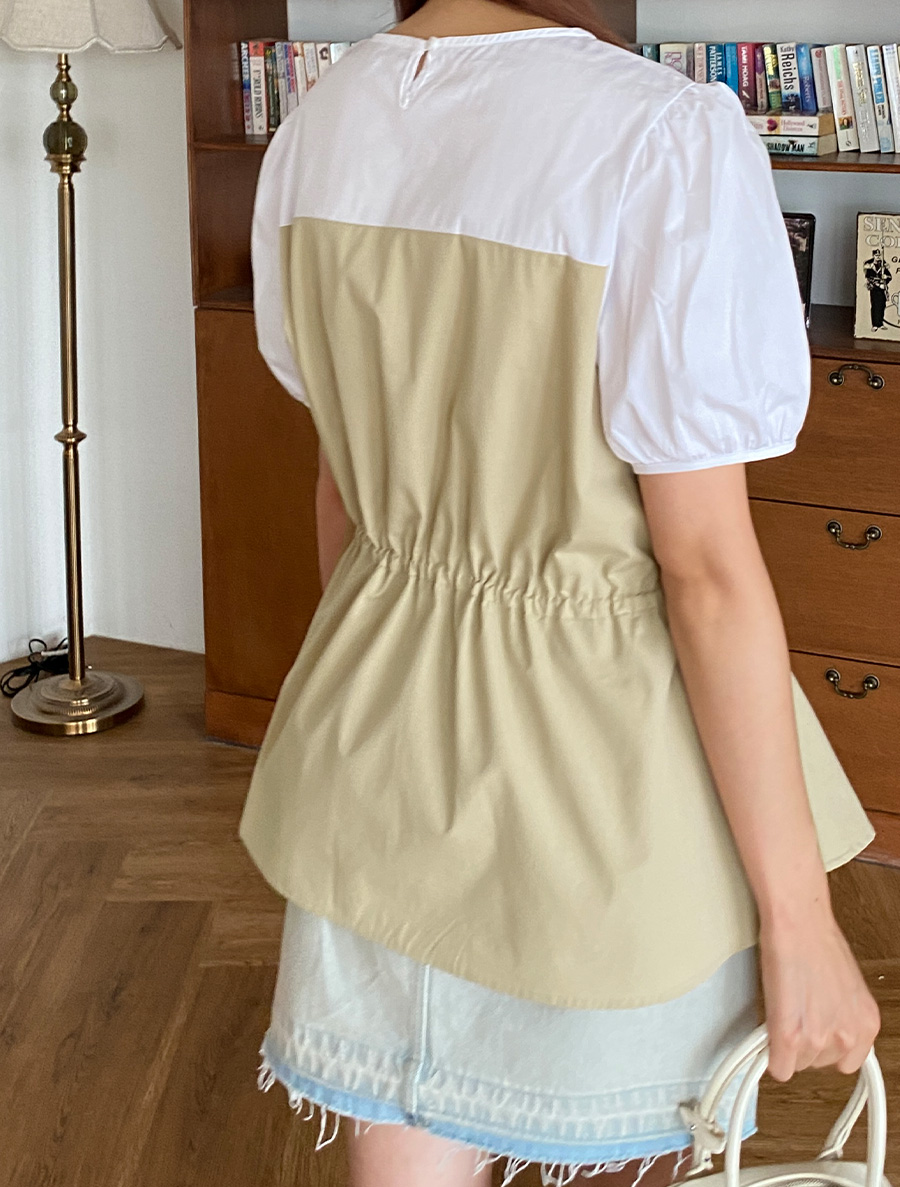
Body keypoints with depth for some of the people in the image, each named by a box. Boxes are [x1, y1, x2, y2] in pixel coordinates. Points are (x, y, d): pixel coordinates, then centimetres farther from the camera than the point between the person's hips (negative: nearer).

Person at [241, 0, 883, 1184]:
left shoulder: (319, 124, -1)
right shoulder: (671, 137, -21)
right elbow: (708, 568, -21)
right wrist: (800, 919, -12)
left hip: (377, 732, 6)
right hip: (591, 764, -5)